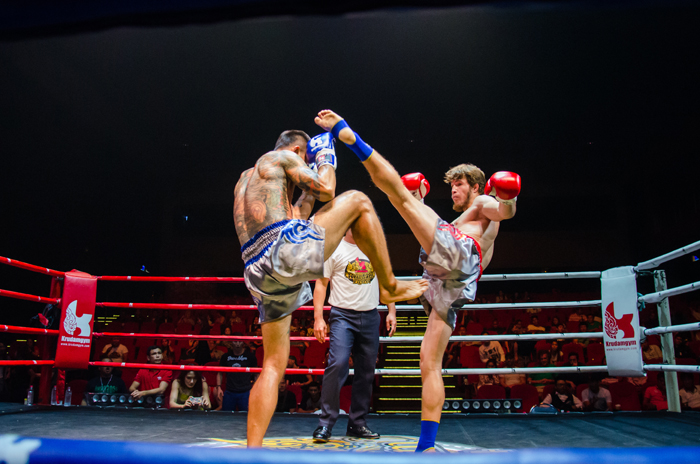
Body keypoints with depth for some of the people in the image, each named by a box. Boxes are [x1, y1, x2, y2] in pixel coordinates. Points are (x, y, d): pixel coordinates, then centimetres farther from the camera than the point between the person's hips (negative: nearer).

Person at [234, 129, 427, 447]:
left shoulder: (245, 178, 35)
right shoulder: (283, 157, 11)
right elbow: (326, 191, 5)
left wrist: (308, 192, 40)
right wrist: (326, 159, 22)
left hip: (258, 276, 8)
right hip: (285, 251, -8)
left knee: (273, 365, 14)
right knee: (357, 201, 8)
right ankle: (390, 287, 8)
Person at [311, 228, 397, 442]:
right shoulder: (333, 248, 1)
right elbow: (321, 284, 0)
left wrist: (392, 311, 10)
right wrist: (318, 318, -9)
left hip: (371, 317, 4)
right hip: (343, 316, -4)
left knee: (366, 370, 7)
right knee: (337, 364, -18)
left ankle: (357, 423, 20)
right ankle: (325, 423, -7)